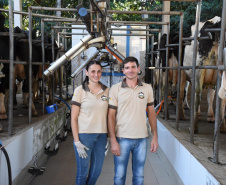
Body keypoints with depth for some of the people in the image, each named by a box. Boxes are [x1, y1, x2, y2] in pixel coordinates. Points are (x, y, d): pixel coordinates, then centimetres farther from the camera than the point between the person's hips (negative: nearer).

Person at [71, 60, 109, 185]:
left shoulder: (106, 91, 6)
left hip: (101, 135, 4)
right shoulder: (80, 91, -5)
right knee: (83, 173, 5)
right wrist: (77, 142, -11)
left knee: (96, 171, 14)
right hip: (84, 135, -4)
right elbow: (73, 118, -5)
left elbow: (108, 115, 13)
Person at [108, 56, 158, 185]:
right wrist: (113, 141, -10)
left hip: (142, 139, 2)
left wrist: (155, 137, 5)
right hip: (122, 139, -2)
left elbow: (151, 113, 10)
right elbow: (111, 116, -4)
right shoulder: (115, 89, -3)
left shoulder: (147, 88, 4)